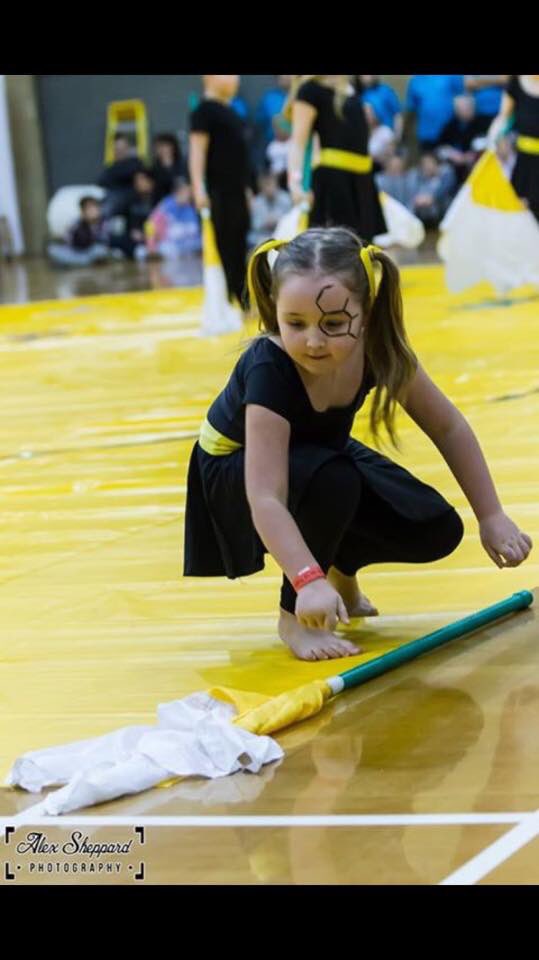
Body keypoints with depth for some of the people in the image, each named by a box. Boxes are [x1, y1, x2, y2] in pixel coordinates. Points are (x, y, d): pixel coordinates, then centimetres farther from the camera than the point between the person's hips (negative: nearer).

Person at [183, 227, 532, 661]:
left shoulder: (379, 351, -24)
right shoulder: (268, 370, -38)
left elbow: (449, 429, -8)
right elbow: (266, 498, -44)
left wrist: (491, 516, -9)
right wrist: (308, 580, -55)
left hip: (322, 455, 5)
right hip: (236, 473, -5)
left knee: (435, 533, -8)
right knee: (331, 480, -37)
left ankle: (341, 566, 21)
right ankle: (294, 616, -16)